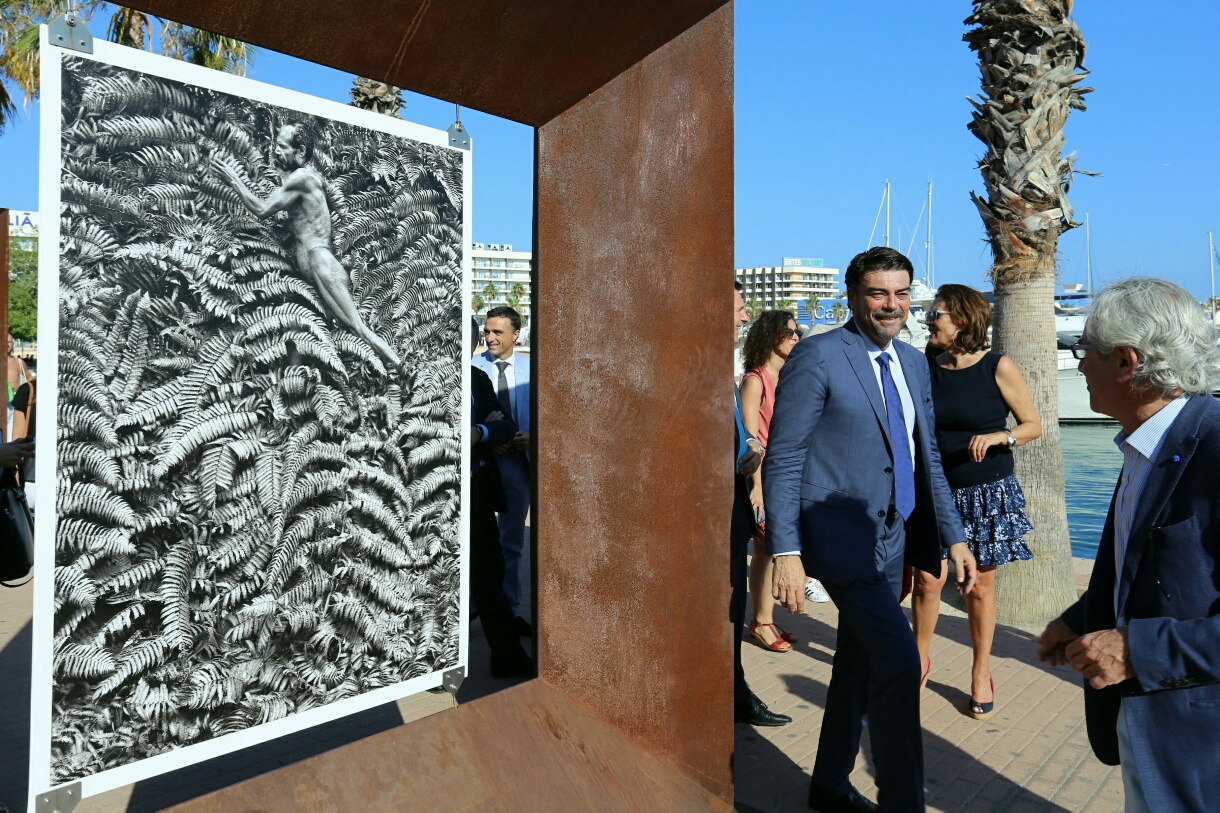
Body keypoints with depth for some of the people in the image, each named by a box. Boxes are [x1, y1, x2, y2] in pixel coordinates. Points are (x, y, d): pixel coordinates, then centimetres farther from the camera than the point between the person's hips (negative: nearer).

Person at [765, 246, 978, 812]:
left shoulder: (914, 363, 12)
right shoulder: (817, 357, -11)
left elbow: (927, 459, 18)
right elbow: (782, 460, -14)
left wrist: (954, 536, 13)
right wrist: (786, 553, -19)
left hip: (892, 537, 8)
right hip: (842, 536, -7)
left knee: (859, 665, 17)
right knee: (900, 662, -12)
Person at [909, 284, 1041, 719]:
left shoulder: (999, 368, -7)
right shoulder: (925, 368, 1)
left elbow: (1033, 425, -2)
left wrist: (998, 437, -21)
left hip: (988, 492, -2)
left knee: (980, 587, 7)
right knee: (927, 580, -1)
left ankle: (981, 673, 26)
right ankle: (920, 660, 21)